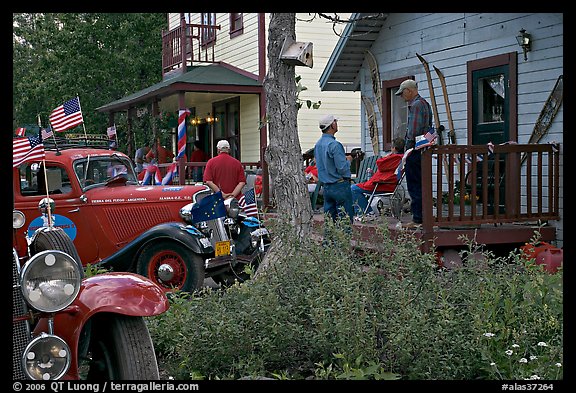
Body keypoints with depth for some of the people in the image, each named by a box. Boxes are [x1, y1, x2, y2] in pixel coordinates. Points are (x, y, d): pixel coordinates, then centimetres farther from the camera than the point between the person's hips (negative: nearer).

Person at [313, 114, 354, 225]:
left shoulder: (318, 144, 8)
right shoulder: (334, 145, -18)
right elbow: (343, 168, -20)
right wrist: (348, 161, 1)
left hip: (326, 186, 8)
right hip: (340, 186, -8)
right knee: (346, 220, -3)